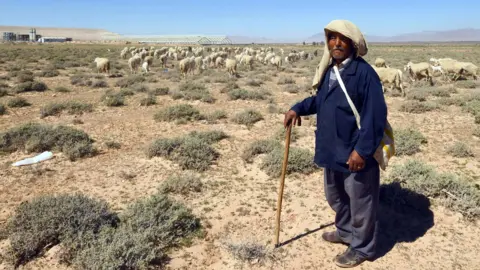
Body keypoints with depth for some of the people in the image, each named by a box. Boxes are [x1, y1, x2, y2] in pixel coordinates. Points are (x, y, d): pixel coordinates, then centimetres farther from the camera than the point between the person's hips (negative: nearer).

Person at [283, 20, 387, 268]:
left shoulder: (364, 72, -19)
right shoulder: (327, 71, 8)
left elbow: (375, 114, -22)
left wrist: (362, 149, -25)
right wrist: (298, 108, 6)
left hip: (355, 152, -8)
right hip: (332, 149, 9)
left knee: (360, 202, 9)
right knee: (335, 196, 25)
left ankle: (362, 248, 29)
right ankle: (345, 231, 48)